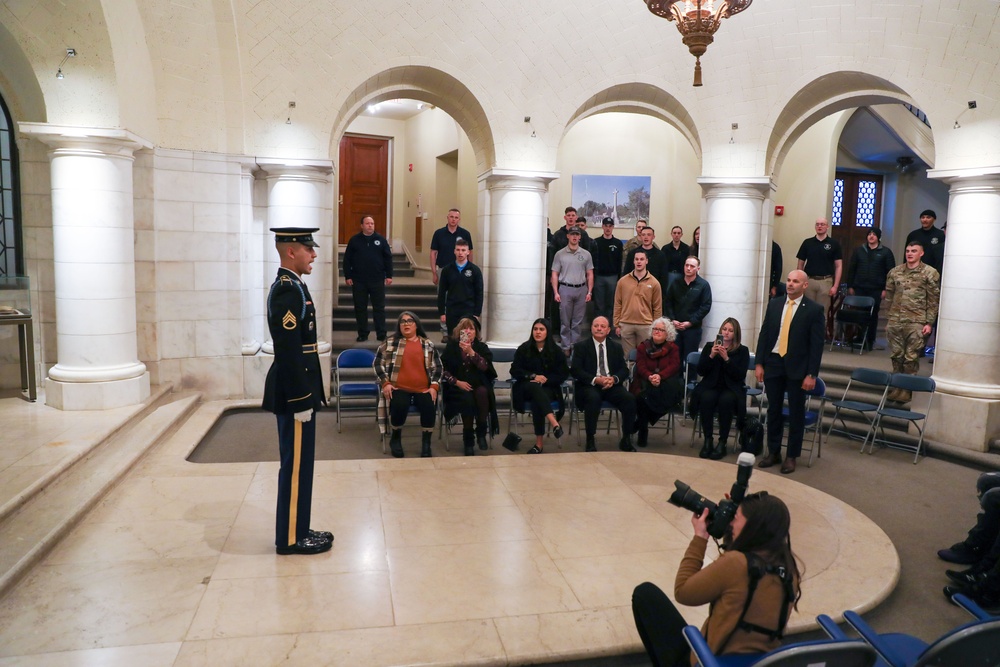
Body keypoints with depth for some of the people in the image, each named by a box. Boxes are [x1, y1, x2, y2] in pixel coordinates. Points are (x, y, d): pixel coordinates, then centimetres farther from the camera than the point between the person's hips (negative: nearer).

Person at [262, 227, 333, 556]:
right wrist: (300, 401, -21)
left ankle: (297, 529, 27)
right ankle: (290, 538, 13)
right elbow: (288, 353, -23)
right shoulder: (287, 290, -18)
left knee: (299, 463, 16)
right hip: (294, 393, -10)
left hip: (298, 389, 10)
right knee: (296, 465, 0)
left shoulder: (291, 286, 13)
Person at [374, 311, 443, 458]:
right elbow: (378, 363, 5)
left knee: (429, 407, -29)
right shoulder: (390, 342, 8)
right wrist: (385, 383, -6)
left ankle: (426, 443, -6)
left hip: (423, 389, 1)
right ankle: (396, 438, -1)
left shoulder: (428, 345, 12)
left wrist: (434, 386, -4)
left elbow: (437, 367, 9)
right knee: (399, 406, -32)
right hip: (399, 388, -1)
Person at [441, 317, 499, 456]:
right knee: (467, 399, -33)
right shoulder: (451, 346, 5)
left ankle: (481, 432, -16)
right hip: (458, 387, -1)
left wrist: (471, 352, -25)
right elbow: (444, 370, 2)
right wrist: (457, 382, -12)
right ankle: (468, 439, -15)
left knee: (482, 393, -34)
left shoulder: (481, 347, 6)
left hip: (478, 384, 1)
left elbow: (485, 366, -13)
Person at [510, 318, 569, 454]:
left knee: (537, 402, -36)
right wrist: (533, 376, -15)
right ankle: (554, 423, -53)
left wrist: (545, 379, -14)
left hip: (549, 388, 0)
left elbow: (564, 374, 2)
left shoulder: (556, 351, 5)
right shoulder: (523, 349, 6)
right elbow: (515, 371, 2)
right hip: (527, 388, 0)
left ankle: (539, 443, -34)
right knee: (534, 386, -39)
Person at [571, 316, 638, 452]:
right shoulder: (581, 347, 6)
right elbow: (576, 370, -5)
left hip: (611, 385, 3)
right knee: (593, 398, -36)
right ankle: (590, 441, -23)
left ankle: (626, 440, -9)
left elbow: (624, 370, 10)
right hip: (590, 385, -3)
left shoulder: (616, 347, 16)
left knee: (629, 399, -24)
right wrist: (595, 380, -19)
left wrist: (614, 379, -13)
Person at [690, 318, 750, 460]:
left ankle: (723, 442, -22)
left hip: (731, 388, -1)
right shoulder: (709, 346, 9)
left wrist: (726, 358, -17)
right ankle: (708, 439, -20)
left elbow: (740, 375, -8)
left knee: (726, 400, -34)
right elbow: (700, 371, 2)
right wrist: (711, 356, -12)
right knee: (706, 398, -32)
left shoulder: (742, 350, 4)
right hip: (711, 385, 1)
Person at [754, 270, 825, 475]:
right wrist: (759, 363, 2)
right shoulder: (774, 304, 7)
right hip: (773, 363, 4)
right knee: (773, 410, 10)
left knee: (796, 413, 6)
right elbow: (764, 334, 8)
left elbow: (817, 344, -7)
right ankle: (773, 452, 22)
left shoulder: (815, 310, -5)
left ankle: (791, 456, 17)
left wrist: (811, 374, -11)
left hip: (797, 367, -3)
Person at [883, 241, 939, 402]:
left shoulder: (930, 273, -2)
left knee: (911, 358, 0)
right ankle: (897, 387, 20)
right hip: (895, 322, 4)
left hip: (916, 323, -4)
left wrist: (929, 323, -6)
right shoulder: (895, 272, 9)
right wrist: (890, 318, 11)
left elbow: (933, 300, -2)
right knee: (896, 356, 9)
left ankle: (906, 390, 8)